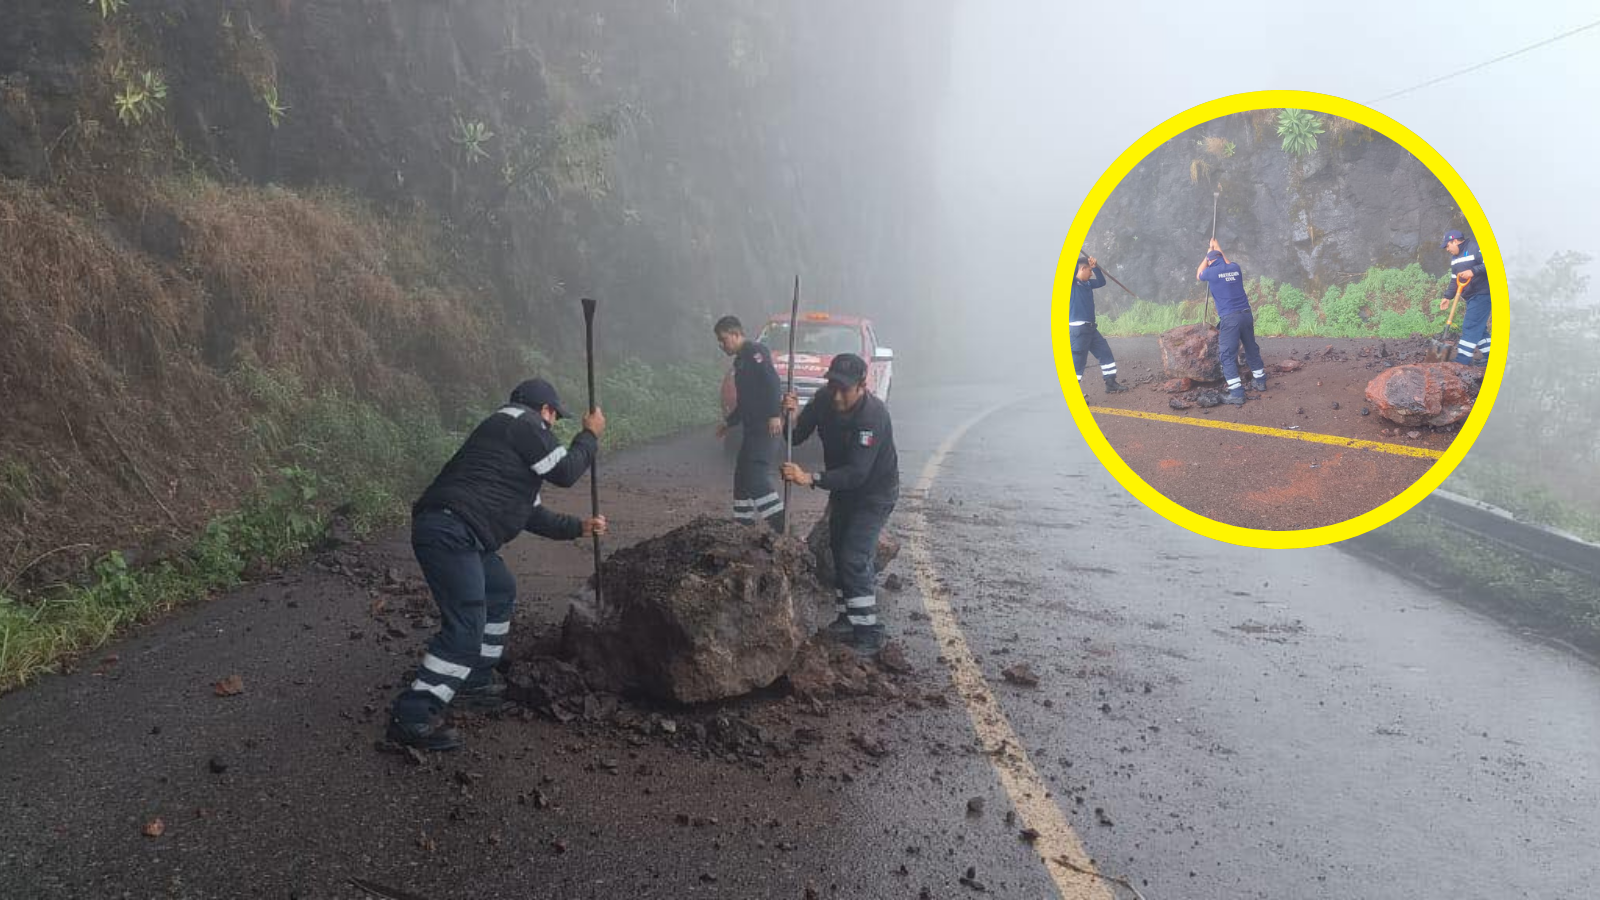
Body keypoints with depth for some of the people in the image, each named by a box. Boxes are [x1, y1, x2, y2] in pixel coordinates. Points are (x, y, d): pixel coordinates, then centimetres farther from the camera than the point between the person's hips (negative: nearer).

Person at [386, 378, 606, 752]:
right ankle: (412, 718, -10)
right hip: (448, 532, -11)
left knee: (500, 591, 25)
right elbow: (565, 472, -2)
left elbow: (531, 512, 33)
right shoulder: (522, 422, -2)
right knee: (466, 627, -13)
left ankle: (475, 682, 31)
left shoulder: (509, 431, 29)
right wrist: (590, 435, 13)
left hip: (455, 534, 11)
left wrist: (579, 527, 37)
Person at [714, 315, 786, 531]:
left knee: (756, 476, -18)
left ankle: (782, 527, -18)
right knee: (742, 476, 13)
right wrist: (728, 422, 35)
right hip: (753, 428, 10)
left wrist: (774, 415, -29)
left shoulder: (755, 351, -7)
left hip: (767, 427, -10)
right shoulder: (740, 360, 23)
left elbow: (772, 381, -21)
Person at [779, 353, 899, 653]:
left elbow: (857, 472, -39)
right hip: (842, 486, 8)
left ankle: (869, 632, -4)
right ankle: (848, 618, 34)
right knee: (839, 550, 17)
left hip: (874, 493, -8)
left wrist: (810, 479, -49)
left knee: (854, 558, -15)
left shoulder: (873, 415, -34)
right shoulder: (824, 399, -13)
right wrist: (791, 416, -30)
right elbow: (795, 438, -8)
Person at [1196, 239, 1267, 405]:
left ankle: (1237, 394, -11)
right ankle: (1260, 381, 36)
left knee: (1228, 355, -4)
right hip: (1246, 314, 6)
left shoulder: (1212, 272, -3)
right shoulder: (1235, 268, 11)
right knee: (1251, 348, 21)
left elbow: (1199, 274, 23)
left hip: (1229, 318, -6)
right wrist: (1218, 249, 49)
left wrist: (1208, 254, 34)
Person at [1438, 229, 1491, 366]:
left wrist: (1473, 271, -30)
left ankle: (1462, 360, -12)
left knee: (1470, 326, -12)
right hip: (1471, 297, 10)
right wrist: (1448, 297, 9)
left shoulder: (1475, 248, -13)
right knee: (1478, 327, 12)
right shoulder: (1455, 258, 16)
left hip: (1482, 294, -10)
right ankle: (1490, 356, 20)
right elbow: (1454, 279, 18)